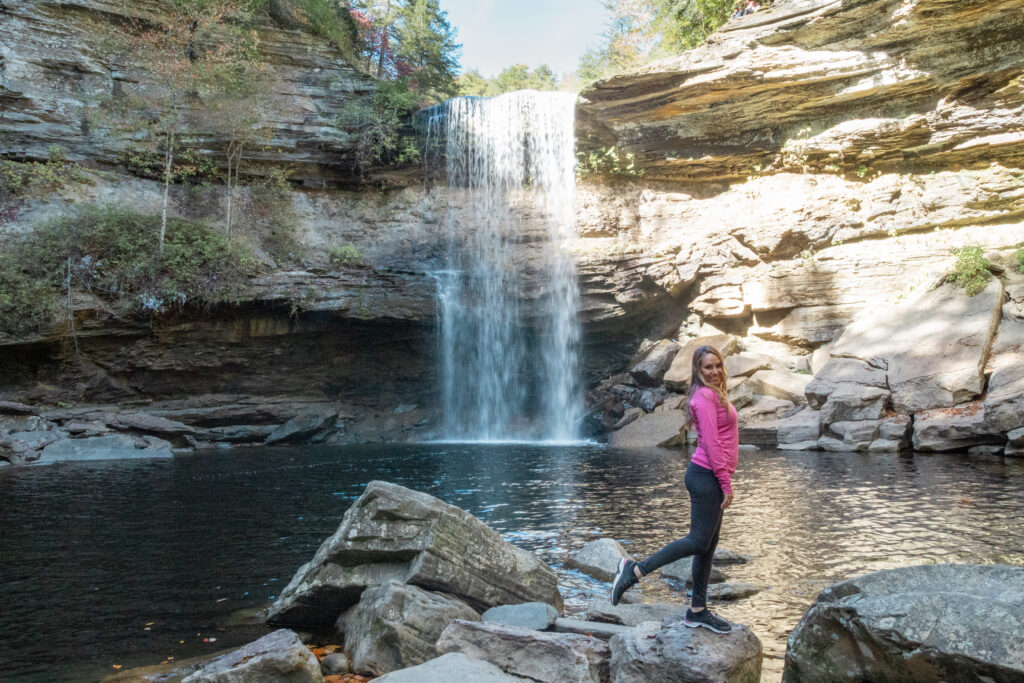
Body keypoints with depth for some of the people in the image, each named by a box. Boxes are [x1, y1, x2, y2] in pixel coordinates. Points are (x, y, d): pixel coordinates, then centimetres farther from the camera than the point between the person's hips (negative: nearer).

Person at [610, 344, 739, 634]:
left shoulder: (714, 394, 17)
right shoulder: (705, 396, -14)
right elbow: (711, 443, -19)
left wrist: (724, 482, 18)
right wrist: (726, 484, -18)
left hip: (711, 477, 10)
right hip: (706, 476, -10)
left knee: (709, 545, 11)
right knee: (699, 541, -11)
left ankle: (698, 610, 18)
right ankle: (636, 570, -7)